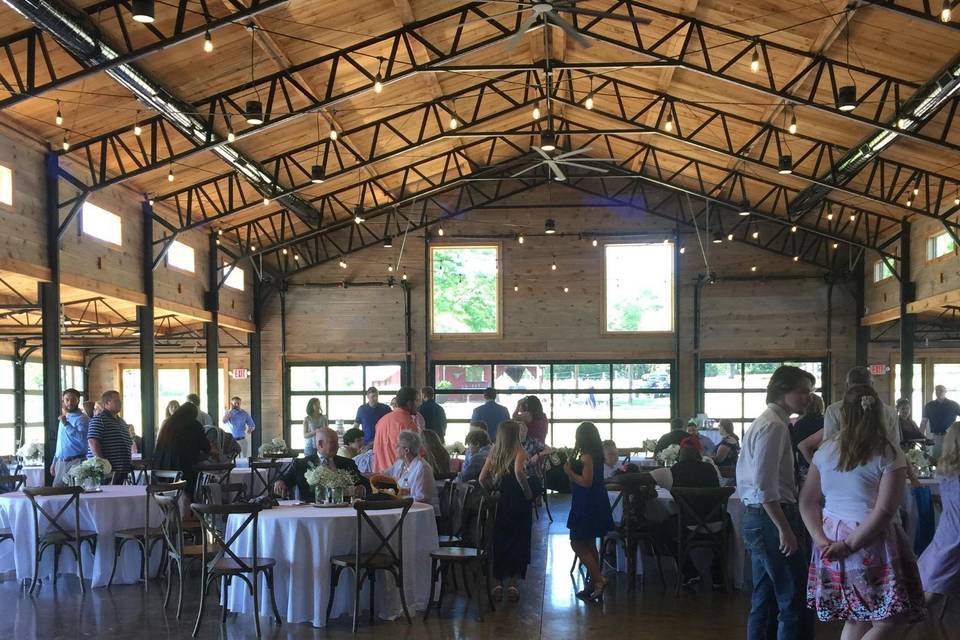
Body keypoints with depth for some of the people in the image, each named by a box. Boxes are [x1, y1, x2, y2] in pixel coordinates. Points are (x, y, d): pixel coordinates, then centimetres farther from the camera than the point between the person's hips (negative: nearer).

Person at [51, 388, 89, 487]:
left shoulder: (82, 419, -8)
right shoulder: (63, 418, 18)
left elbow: (82, 438, -24)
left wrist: (66, 424, -22)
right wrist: (54, 462, 22)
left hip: (75, 462, -7)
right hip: (61, 463, 7)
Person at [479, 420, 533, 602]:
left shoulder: (494, 452, 3)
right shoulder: (518, 450, -11)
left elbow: (482, 479, -1)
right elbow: (519, 472, -30)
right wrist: (528, 493, -17)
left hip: (500, 503, 4)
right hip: (518, 503, -4)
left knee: (499, 543, 14)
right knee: (518, 543, 7)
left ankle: (498, 583, 15)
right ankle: (513, 584, 5)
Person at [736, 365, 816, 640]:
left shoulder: (760, 423, 17)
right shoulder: (774, 426, -14)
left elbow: (746, 477, 19)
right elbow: (765, 486, -21)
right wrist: (784, 529, -20)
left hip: (755, 518, 10)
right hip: (771, 518, -10)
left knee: (764, 600, 14)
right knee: (795, 602, -6)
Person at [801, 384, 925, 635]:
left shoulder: (825, 450, 5)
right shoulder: (888, 453, -9)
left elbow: (807, 502, 7)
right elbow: (884, 511, -16)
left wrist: (820, 539, 0)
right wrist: (850, 545, -13)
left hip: (832, 541, 6)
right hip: (871, 544, -6)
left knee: (856, 620, 15)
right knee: (897, 618, 2)